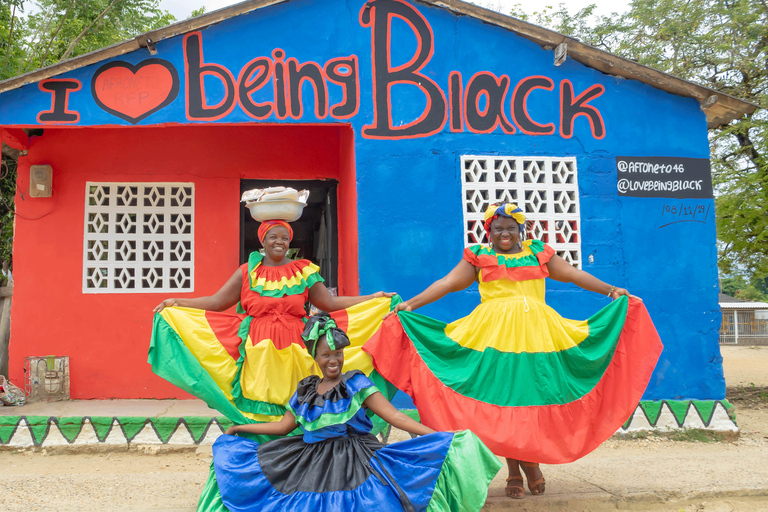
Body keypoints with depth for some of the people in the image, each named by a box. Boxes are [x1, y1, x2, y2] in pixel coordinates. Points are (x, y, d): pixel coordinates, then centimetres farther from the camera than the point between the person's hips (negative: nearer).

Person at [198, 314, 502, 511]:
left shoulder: (356, 385, -3)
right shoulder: (305, 391, 11)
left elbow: (394, 416, -9)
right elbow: (284, 426, 22)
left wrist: (438, 436, -20)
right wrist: (240, 429, 27)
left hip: (352, 459, -5)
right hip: (310, 459, 5)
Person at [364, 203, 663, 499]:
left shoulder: (538, 253, 14)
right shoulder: (478, 257, 10)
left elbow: (573, 274, 14)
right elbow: (448, 283, 4)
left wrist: (610, 290, 6)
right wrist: (411, 304, -5)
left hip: (536, 334, 1)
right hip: (494, 335, -1)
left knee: (534, 399, -1)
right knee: (501, 400, 0)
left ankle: (531, 461, 20)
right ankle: (514, 472, 11)